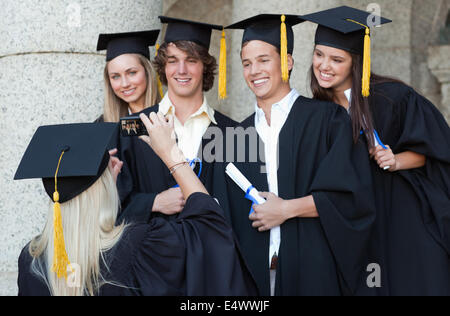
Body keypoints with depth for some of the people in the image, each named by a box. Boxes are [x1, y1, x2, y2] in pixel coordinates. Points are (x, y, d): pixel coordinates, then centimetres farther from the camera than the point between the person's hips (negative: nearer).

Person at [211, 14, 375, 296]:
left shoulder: (325, 119, 0)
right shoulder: (239, 137, 12)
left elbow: (355, 195, -8)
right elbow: (227, 216, 15)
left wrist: (287, 209, -10)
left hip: (314, 269, -3)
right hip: (256, 271, 3)